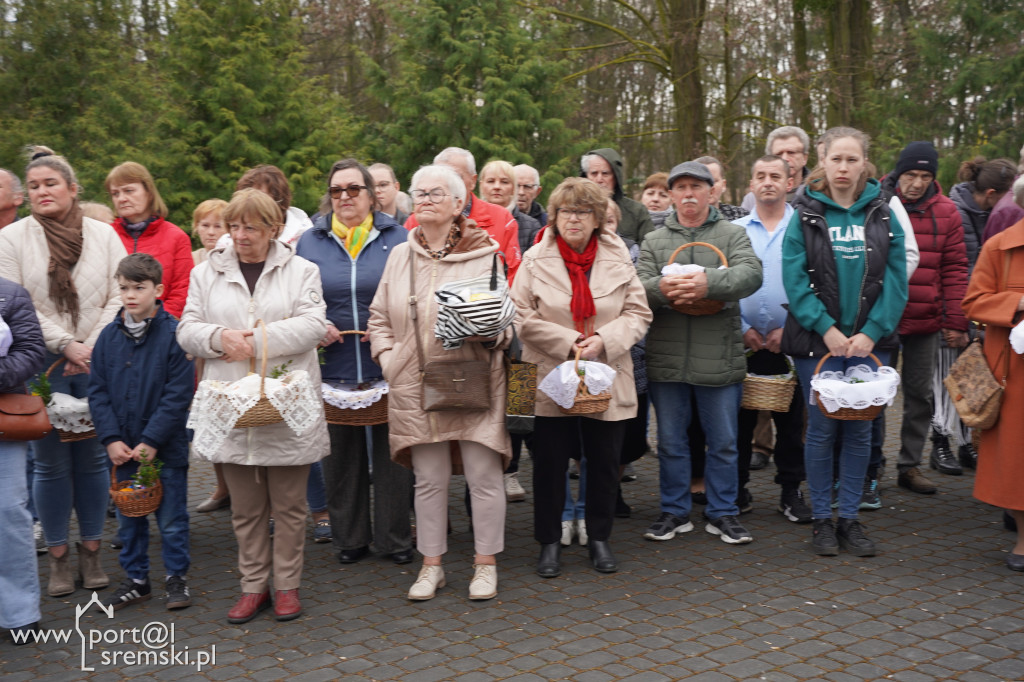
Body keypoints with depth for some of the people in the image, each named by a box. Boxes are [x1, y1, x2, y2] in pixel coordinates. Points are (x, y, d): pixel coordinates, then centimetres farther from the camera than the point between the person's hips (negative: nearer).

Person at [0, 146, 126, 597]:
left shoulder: (104, 235, 6)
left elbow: (120, 297, 1)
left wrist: (93, 347, -9)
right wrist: (65, 344, -11)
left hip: (97, 366, 1)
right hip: (43, 368, -1)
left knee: (93, 459, 7)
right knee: (51, 463, 3)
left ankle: (91, 551, 19)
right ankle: (58, 557, 16)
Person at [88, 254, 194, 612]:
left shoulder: (175, 334, -11)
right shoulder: (108, 336, 2)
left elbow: (178, 395, -13)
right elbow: (97, 392, 3)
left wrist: (152, 441, -15)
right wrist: (111, 440, -7)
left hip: (166, 449, -4)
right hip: (122, 448, 4)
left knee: (171, 519, 8)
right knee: (128, 519, 15)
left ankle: (176, 578, 24)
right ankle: (136, 580, 29)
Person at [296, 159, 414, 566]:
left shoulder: (397, 238, 3)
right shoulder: (310, 242, 9)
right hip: (333, 366, 2)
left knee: (390, 451, 6)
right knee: (341, 453, 10)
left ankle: (394, 538, 20)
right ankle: (349, 538, 24)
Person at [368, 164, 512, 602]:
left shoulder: (483, 254, 0)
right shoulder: (400, 256, 12)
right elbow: (379, 318, 18)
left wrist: (489, 331, -19)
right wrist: (387, 359, 4)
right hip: (416, 386, 3)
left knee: (483, 475, 2)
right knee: (429, 478, 10)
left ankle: (486, 564, 18)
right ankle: (431, 565, 23)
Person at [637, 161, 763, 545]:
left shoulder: (733, 234, 7)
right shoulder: (654, 241, 12)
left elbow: (750, 274, -10)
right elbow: (638, 287, -1)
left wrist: (709, 284, -27)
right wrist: (662, 289, -24)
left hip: (719, 358, -1)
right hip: (666, 359, 2)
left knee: (723, 442, 8)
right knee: (671, 441, 10)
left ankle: (722, 513, 22)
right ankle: (674, 512, 24)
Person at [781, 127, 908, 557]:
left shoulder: (883, 216, 5)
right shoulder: (805, 216, 0)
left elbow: (896, 280, 0)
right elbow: (794, 279, -7)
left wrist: (871, 332, -11)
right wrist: (827, 329, -15)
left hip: (869, 340, 2)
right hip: (817, 340, -2)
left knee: (859, 431, 6)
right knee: (822, 430, 3)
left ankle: (849, 518, 18)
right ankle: (821, 520, 15)